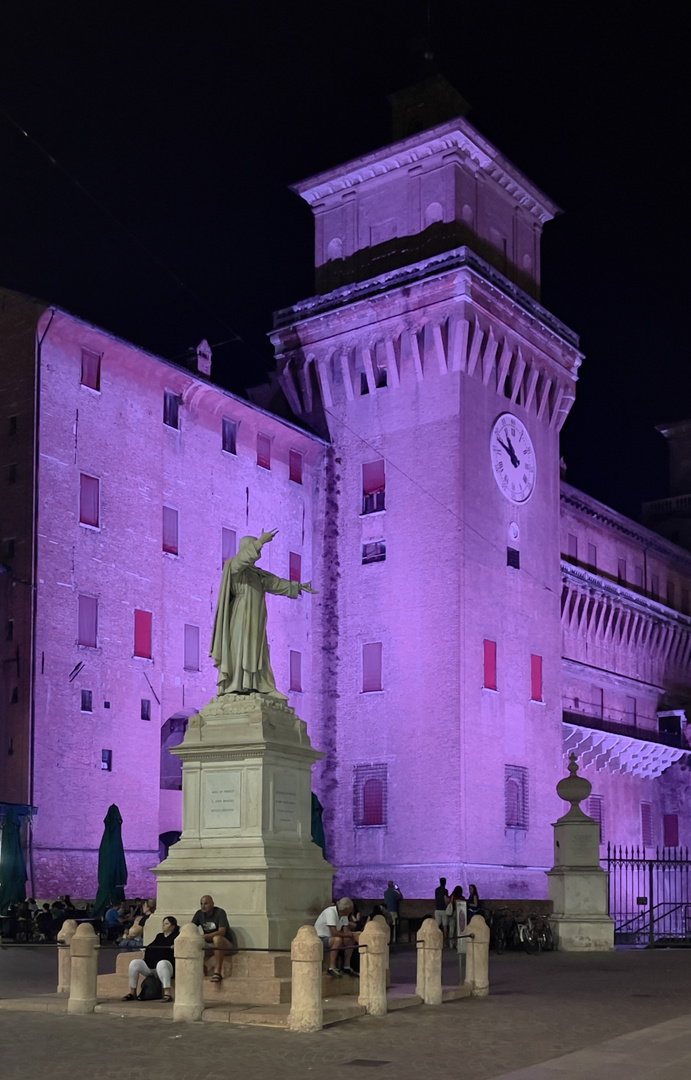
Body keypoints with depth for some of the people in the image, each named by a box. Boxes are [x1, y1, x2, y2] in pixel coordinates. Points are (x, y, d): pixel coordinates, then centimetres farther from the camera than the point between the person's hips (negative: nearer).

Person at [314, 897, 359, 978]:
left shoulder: (344, 914, 3)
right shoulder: (330, 912, -25)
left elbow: (346, 931, -1)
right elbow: (334, 933, -30)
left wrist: (353, 934, -23)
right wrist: (349, 934, -17)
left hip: (330, 938, 9)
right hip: (320, 939, -9)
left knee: (351, 940, -7)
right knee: (337, 939, -33)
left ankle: (346, 966, 1)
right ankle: (331, 967, -27)